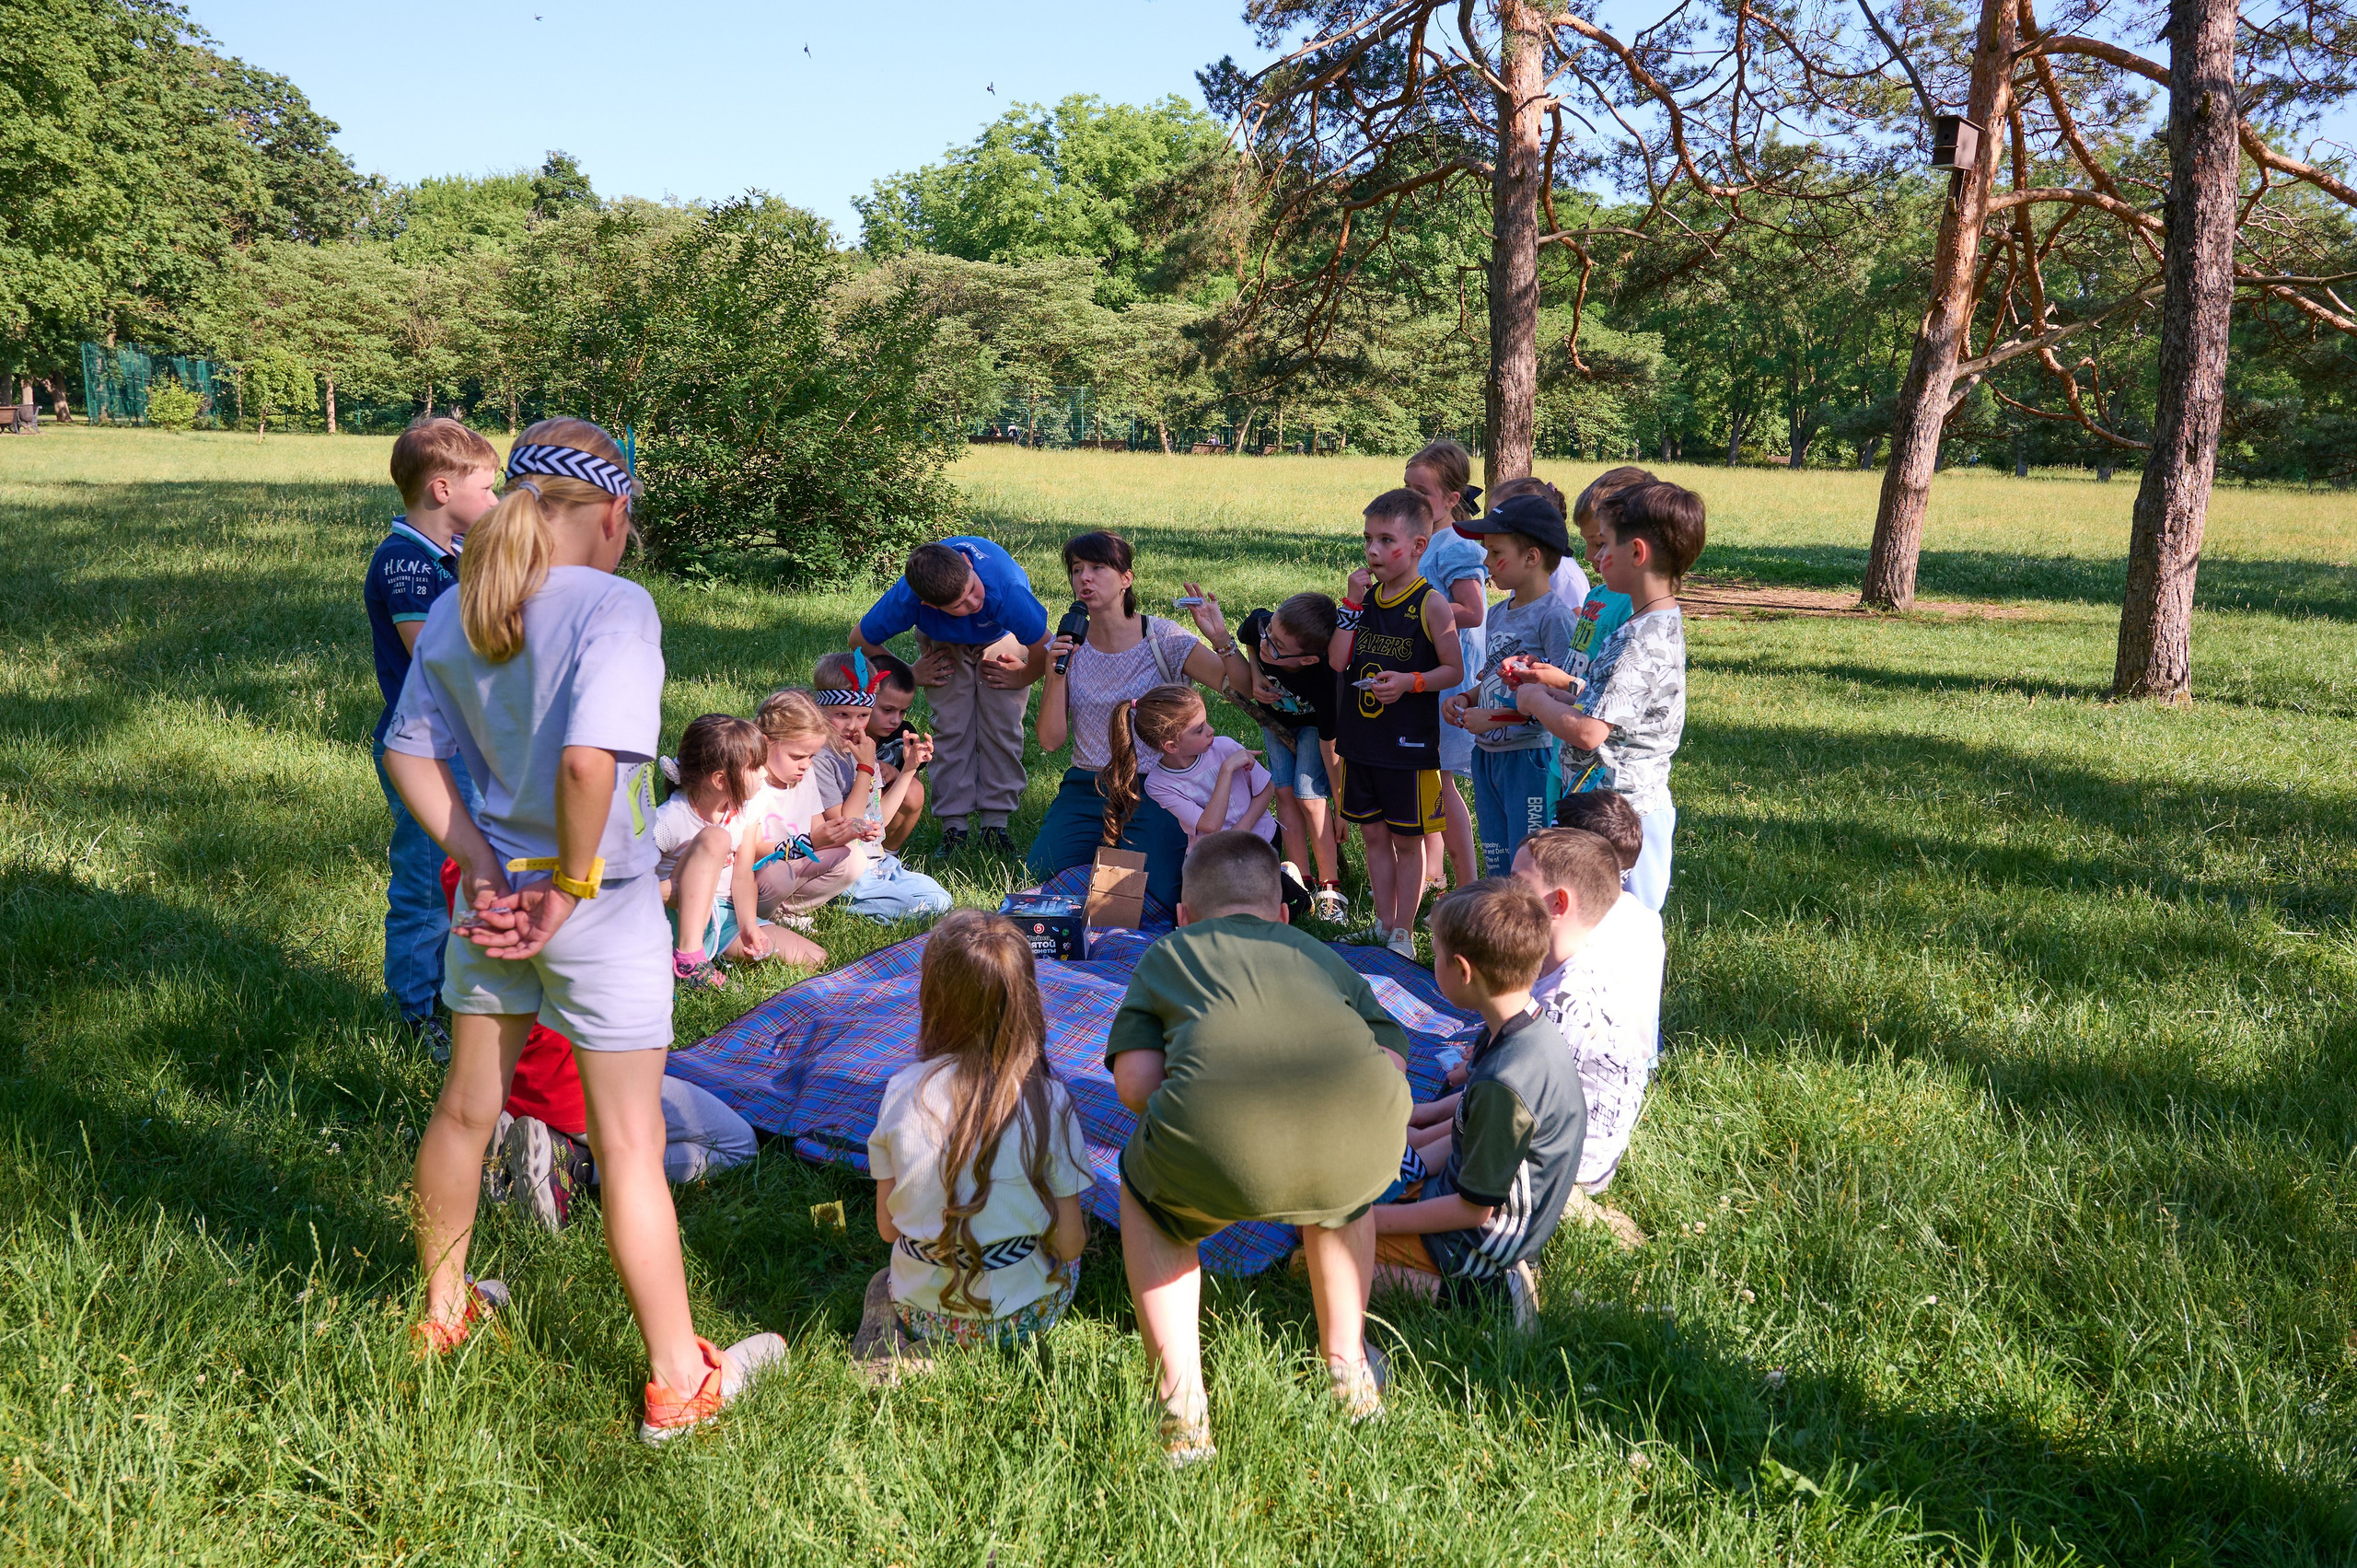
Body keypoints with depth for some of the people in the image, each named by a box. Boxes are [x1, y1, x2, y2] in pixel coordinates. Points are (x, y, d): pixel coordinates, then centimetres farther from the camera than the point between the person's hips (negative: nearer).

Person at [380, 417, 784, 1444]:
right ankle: (679, 1380, 15)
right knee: (629, 1147, 3)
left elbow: (409, 751, 2)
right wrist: (572, 887, -20)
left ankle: (442, 1310, 44)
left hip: (497, 896, 7)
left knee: (464, 1111, 23)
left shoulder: (456, 613, 1)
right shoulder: (614, 605, -21)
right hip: (604, 915, -6)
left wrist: (478, 859, -3)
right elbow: (589, 757, -33)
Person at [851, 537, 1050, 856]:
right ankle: (954, 825, 0)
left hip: (1001, 637, -1)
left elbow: (1043, 648, -33)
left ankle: (995, 822, 0)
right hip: (943, 642, 1)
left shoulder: (1006, 587, -48)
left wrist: (1023, 677, -15)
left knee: (1002, 728, -9)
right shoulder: (906, 599, -39)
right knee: (952, 729, -7)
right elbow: (861, 640, -18)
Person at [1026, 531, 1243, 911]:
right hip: (1086, 788, 3)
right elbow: (1050, 741, -1)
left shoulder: (1163, 638, -5)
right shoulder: (1066, 646, 4)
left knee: (1153, 900, -20)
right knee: (1038, 877, -16)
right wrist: (1056, 675, -14)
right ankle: (1105, 848, 14)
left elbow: (1244, 690, -11)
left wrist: (1222, 639, -27)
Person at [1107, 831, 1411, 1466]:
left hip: (1216, 1151, -2)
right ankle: (1348, 1364, 43)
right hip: (1367, 1143, 2)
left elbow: (1135, 1085, 17)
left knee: (1143, 1189, 32)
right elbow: (1393, 1061, 26)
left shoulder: (1164, 955, 33)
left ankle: (1182, 1403, 25)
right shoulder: (1324, 955, 39)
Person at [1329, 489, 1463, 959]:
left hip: (1410, 744, -5)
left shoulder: (1431, 605, -11)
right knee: (1374, 834, 15)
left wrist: (1410, 682, -24)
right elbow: (1337, 661, -4)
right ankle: (1384, 925, 28)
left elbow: (1454, 670, -9)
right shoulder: (1366, 595, 4)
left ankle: (1403, 934, 16)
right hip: (1361, 740, 6)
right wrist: (1352, 602, -10)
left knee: (1407, 840, 7)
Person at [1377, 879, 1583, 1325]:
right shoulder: (1530, 1030, -6)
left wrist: (1374, 1220, -16)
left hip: (1478, 1247, -9)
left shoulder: (1503, 1085, -34)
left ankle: (1455, 1286, -9)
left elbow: (1474, 1209, -24)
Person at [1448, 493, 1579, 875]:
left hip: (1531, 757, -8)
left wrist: (1493, 718, -21)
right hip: (1487, 755, 9)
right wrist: (1464, 700, 3)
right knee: (1496, 868, 16)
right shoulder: (1497, 614, 12)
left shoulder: (1553, 616, -15)